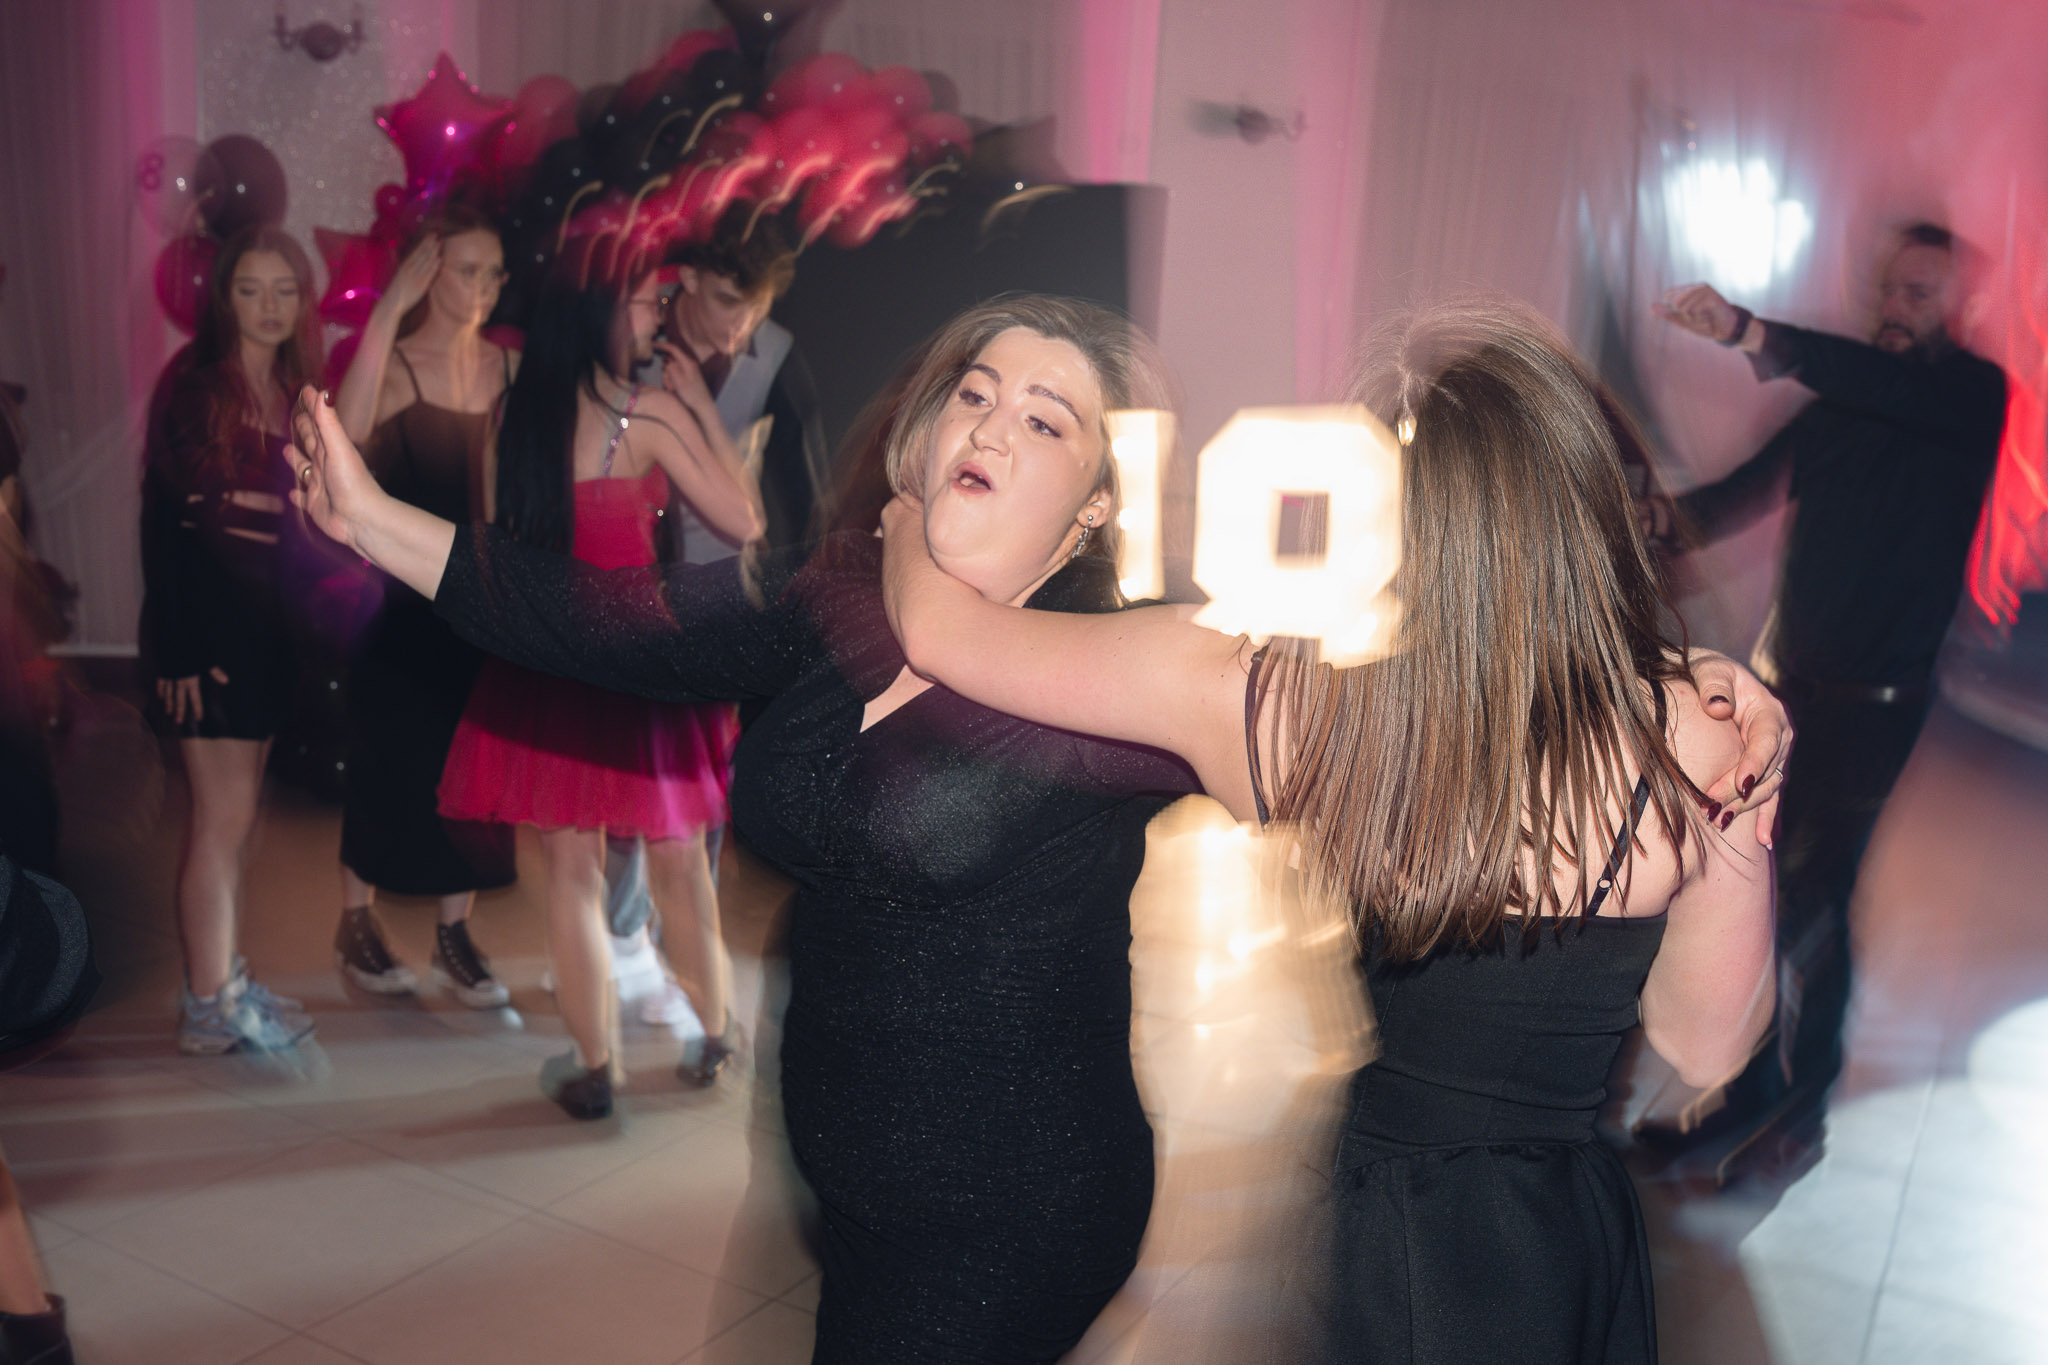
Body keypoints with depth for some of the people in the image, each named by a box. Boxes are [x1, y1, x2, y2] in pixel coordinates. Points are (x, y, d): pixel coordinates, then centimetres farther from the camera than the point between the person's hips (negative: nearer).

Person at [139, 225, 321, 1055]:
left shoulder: (297, 392, 10)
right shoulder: (193, 382, -7)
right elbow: (162, 516, -11)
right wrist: (177, 647, -16)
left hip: (270, 624, 6)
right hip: (209, 620, -6)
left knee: (233, 814, 11)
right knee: (225, 813, -4)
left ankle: (221, 981, 20)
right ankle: (208, 1005, 6)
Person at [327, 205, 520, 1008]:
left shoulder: (511, 366, 2)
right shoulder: (394, 366, -12)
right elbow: (346, 432, -35)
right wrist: (391, 304, -34)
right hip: (402, 596, -4)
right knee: (391, 758, 6)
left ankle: (454, 935, 23)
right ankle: (356, 925, 26)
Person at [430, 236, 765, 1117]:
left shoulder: (521, 404, 2)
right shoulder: (653, 414, -12)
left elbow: (505, 522, 13)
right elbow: (745, 523, -9)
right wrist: (704, 406, -3)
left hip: (544, 658, 3)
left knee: (571, 869, 9)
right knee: (678, 864, 12)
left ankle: (593, 1068, 17)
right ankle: (716, 1042, 28)